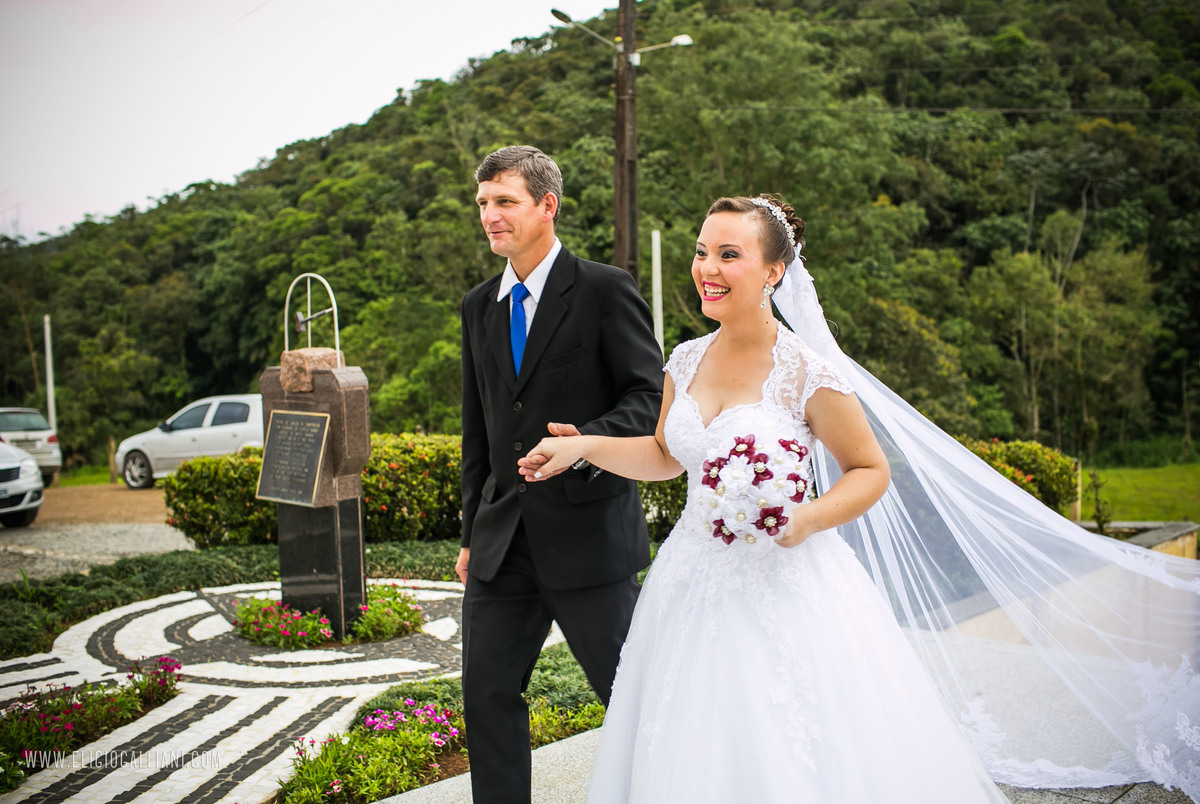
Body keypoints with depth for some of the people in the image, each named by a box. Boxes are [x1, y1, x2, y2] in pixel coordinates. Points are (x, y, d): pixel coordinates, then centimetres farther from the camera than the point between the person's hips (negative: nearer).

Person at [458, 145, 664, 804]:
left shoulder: (604, 290, -6)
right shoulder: (479, 307, 13)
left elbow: (651, 396, -9)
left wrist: (589, 439, -28)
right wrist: (472, 534, 16)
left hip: (588, 533, -5)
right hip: (503, 542, 6)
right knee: (487, 695, 10)